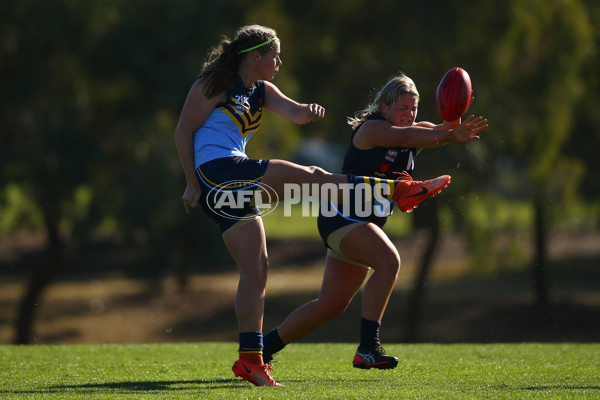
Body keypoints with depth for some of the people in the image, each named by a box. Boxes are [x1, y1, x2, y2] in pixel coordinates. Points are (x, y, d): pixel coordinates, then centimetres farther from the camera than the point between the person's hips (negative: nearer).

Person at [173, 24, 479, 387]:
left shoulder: (260, 91, 18)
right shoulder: (215, 84, -5)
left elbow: (294, 113, 3)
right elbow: (183, 131, -5)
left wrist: (309, 111, -21)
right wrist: (193, 183, -9)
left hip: (233, 187, 9)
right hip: (217, 170, -9)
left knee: (256, 268, 4)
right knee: (309, 176, -15)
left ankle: (250, 359, 4)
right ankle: (400, 190, -15)